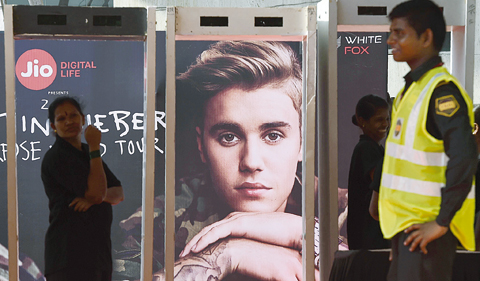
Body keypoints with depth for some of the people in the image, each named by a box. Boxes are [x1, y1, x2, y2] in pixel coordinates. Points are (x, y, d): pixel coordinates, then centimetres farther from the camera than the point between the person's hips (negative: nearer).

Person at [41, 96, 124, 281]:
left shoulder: (87, 153, 18)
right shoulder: (57, 157, -10)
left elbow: (118, 194, 10)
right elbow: (96, 193, -18)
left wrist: (93, 196, -12)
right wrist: (95, 147, -12)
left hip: (98, 250, 9)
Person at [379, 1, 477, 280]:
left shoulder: (442, 90, -15)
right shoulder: (411, 89, 16)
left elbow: (464, 158, -24)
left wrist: (441, 222, -22)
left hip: (426, 228, -9)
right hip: (406, 224, 9)